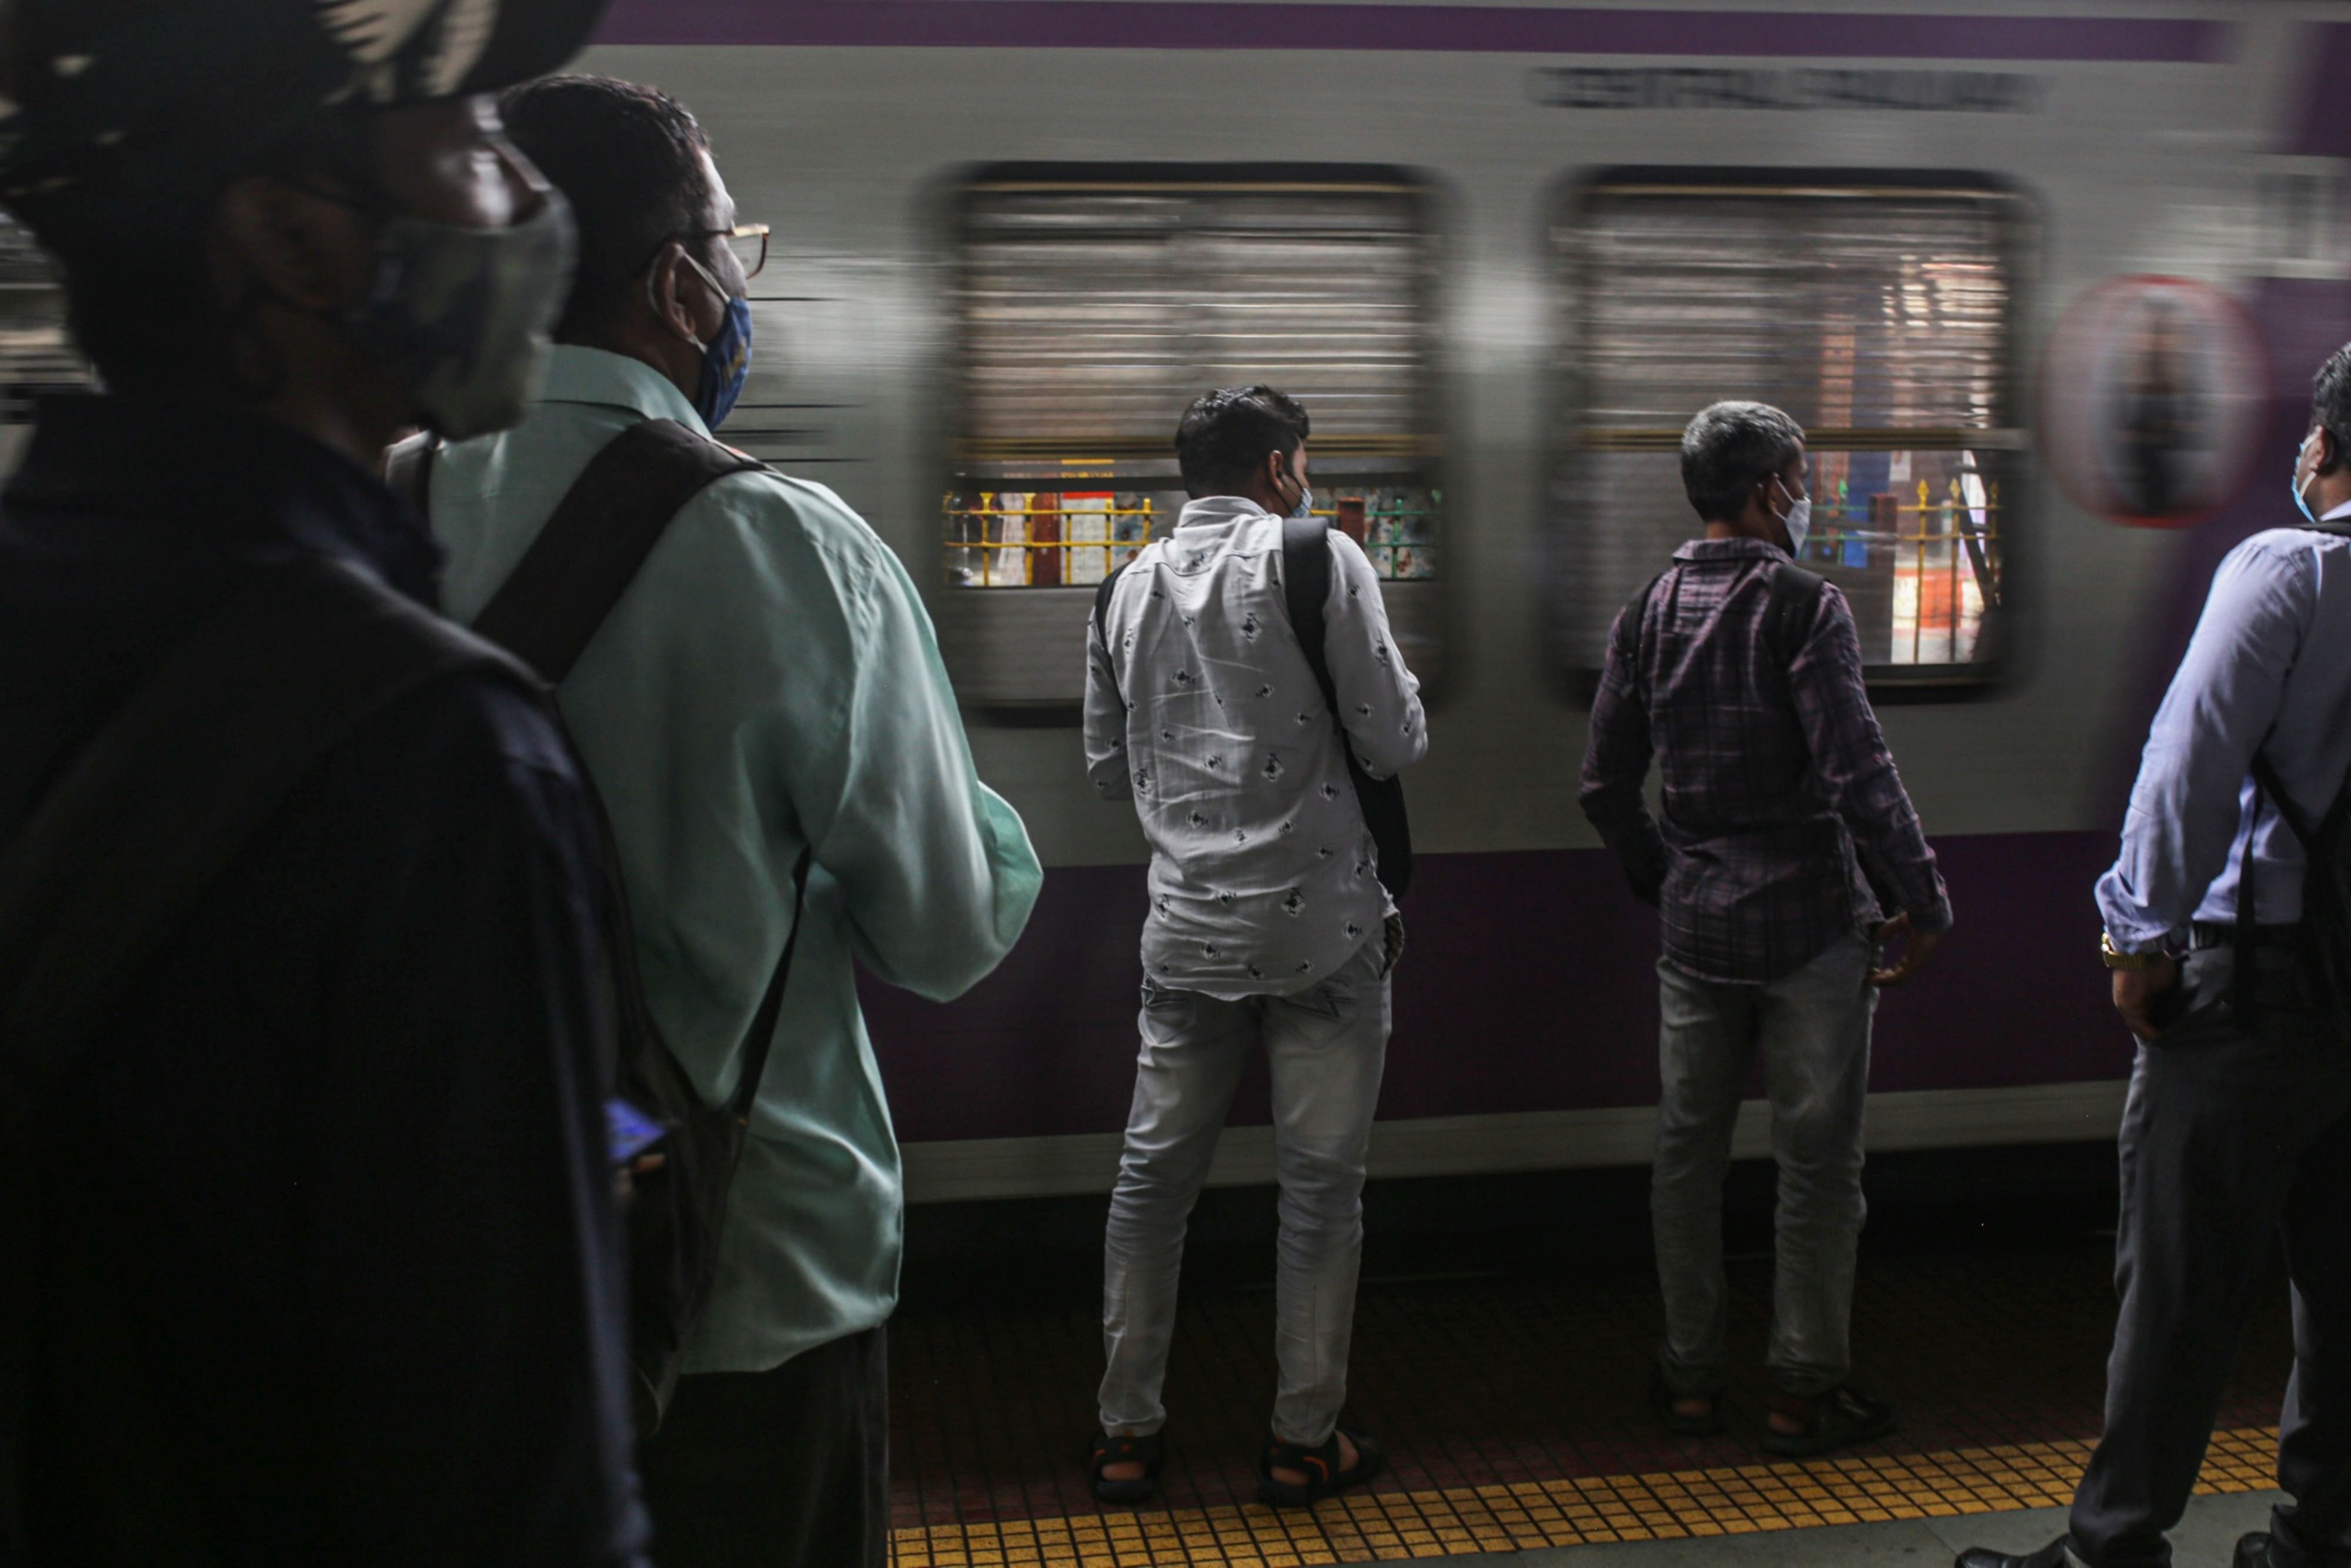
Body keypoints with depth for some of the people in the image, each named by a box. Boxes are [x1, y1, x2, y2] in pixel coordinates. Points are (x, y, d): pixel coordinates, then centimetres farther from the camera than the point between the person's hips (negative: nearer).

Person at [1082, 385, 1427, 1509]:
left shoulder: (1131, 586, 8)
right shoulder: (1318, 560, -7)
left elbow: (1109, 770, 14)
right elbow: (1395, 743, -11)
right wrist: (1396, 692, 10)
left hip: (1187, 932, 5)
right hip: (1321, 929, -4)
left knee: (1153, 1175, 13)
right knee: (1320, 1184, 7)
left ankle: (1127, 1433, 20)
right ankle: (1305, 1440, 17)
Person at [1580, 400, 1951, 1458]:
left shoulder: (1649, 613, 6)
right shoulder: (1803, 606, -12)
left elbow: (1605, 788, 8)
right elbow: (1857, 776, -18)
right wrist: (1923, 903, -9)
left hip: (1696, 926, 6)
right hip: (1810, 925, -5)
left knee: (1686, 1153, 13)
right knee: (1817, 1162, 6)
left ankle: (1690, 1376, 21)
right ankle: (1806, 1389, 14)